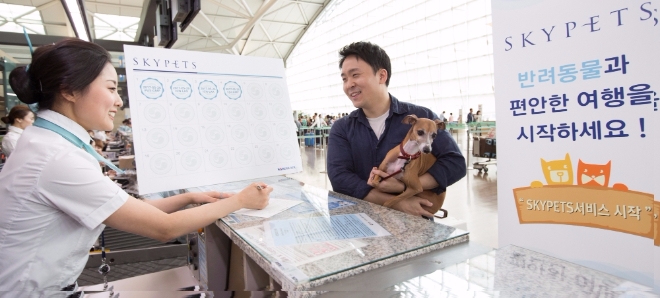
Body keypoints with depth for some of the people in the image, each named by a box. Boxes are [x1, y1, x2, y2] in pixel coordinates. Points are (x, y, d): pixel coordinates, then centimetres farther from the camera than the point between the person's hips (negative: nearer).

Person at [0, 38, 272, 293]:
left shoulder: (51, 142, 1)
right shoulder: (59, 158, -28)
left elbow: (128, 211, 3)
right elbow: (164, 228, -24)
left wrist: (189, 198, -4)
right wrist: (240, 201, -16)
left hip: (50, 284, 8)